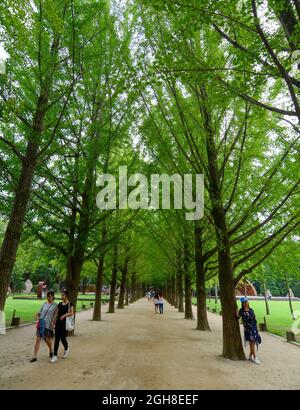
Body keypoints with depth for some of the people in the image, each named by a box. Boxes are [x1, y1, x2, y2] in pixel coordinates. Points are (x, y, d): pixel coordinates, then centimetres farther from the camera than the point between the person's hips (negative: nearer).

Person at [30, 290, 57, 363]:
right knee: (37, 340, -1)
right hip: (41, 324, 3)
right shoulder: (44, 304, 8)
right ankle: (35, 356, 8)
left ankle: (51, 351, 37)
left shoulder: (55, 305, -5)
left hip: (48, 325, -3)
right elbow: (39, 313, 14)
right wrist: (37, 319, -1)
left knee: (48, 340, 9)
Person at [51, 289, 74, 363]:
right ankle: (55, 356, 10)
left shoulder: (70, 304, -7)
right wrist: (54, 321, -1)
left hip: (65, 324, -4)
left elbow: (72, 313, -17)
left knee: (63, 338, 2)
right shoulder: (60, 304, 9)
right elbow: (56, 314, 11)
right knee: (57, 339, 3)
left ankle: (67, 349, 32)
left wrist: (64, 315, -29)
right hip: (58, 323, 4)